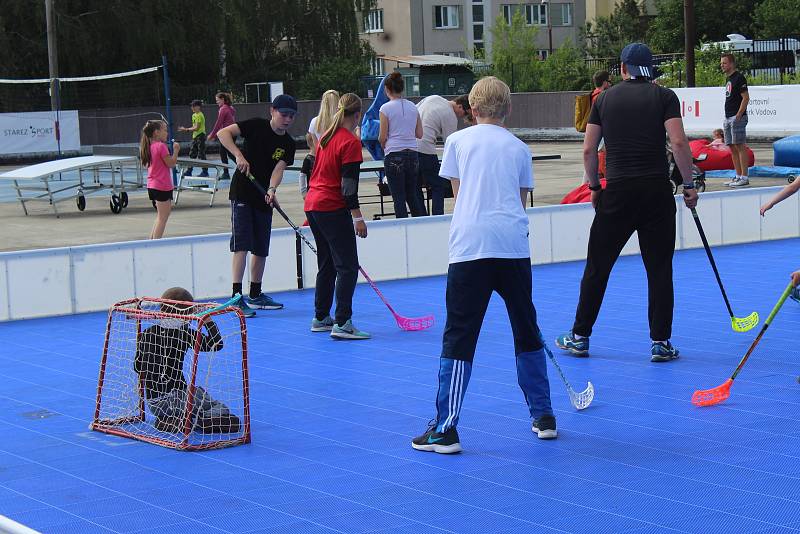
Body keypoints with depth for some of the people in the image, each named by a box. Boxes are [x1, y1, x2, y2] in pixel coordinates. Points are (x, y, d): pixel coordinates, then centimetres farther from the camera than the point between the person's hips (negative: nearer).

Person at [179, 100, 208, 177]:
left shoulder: (199, 115, -14)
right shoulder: (194, 115, 13)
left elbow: (196, 128, -17)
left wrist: (186, 129, -13)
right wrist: (186, 129, 5)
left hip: (200, 136, -9)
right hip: (195, 136, 9)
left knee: (201, 154, -6)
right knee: (192, 154, 10)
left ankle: (205, 172, -2)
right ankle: (189, 171, 14)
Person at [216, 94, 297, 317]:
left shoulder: (288, 144, 3)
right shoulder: (257, 126, -8)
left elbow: (278, 169, -11)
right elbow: (223, 133, -14)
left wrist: (271, 189, -30)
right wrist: (238, 155, -27)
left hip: (264, 198, 5)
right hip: (242, 194, -5)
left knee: (261, 249, 11)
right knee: (241, 245, -13)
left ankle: (255, 295, 24)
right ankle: (236, 297, -15)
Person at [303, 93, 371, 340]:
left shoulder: (327, 137, 13)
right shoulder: (350, 142, -13)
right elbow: (348, 184, -18)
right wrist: (357, 217, -17)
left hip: (313, 205, 9)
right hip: (333, 209, -9)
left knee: (327, 265, 17)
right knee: (347, 267, -7)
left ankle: (320, 318, 22)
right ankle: (342, 324, -12)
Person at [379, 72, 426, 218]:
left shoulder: (386, 108, -7)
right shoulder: (413, 107, 6)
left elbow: (382, 137, -5)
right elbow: (419, 134, 9)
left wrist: (383, 146, 15)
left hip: (394, 156, -5)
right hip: (413, 154, 5)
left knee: (398, 197, 2)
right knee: (413, 195, 14)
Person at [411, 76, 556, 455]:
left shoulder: (458, 140, 10)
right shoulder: (518, 148, 15)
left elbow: (459, 194, 13)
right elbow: (520, 200, 16)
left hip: (471, 245, -2)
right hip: (514, 246, 2)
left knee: (459, 338, -2)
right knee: (527, 331, 15)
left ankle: (445, 430, -3)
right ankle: (543, 417, 23)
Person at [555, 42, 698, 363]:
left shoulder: (605, 99, 9)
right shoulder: (664, 97, 2)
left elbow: (588, 150, 7)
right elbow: (679, 143, -9)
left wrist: (594, 186, 19)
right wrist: (688, 184, -2)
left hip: (617, 192, 1)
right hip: (657, 192, -1)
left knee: (597, 267, 10)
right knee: (659, 268, 6)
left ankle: (580, 337, 18)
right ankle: (660, 343, 6)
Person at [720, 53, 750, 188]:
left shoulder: (739, 78, -10)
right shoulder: (728, 78, 18)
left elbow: (746, 97, -15)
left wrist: (738, 116, -20)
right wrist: (727, 118, 18)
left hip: (737, 117, -10)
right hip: (728, 118, 10)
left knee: (740, 146, -9)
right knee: (732, 148, 10)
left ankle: (744, 177, -8)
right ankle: (738, 176, 15)